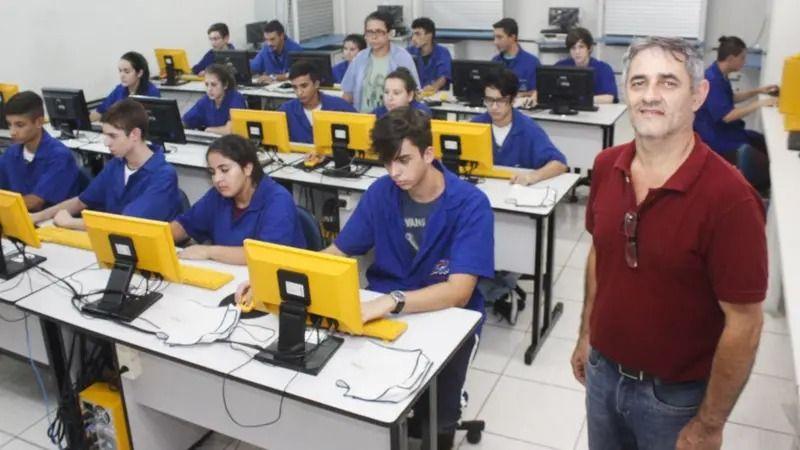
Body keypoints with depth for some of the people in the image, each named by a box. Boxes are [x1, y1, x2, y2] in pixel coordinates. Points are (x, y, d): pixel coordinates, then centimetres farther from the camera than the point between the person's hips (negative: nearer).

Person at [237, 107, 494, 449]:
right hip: (382, 310, 4)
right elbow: (337, 253, 3)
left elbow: (459, 292, -25)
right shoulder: (381, 192, -2)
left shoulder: (470, 204, -16)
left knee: (436, 420, -24)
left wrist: (390, 302, -42)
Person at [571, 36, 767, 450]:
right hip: (604, 371, 5)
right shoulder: (606, 166, -7)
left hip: (675, 394, -5)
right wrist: (586, 334, 12)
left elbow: (744, 325, -19)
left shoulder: (729, 197, -25)